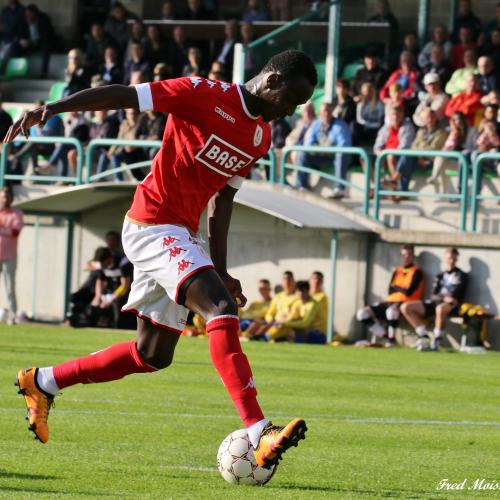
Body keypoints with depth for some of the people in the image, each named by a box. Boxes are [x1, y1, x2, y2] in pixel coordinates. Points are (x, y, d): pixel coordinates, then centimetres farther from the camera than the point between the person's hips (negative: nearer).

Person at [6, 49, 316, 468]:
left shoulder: (261, 137, 12)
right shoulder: (206, 95, -12)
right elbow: (120, 95, -14)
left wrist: (220, 270, 14)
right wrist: (49, 109, -22)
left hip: (180, 236, 9)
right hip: (154, 224, -9)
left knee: (153, 356, 12)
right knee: (222, 310, -26)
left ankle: (41, 382, 29)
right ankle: (260, 434, -35)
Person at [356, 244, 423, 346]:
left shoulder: (417, 272, -2)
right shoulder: (397, 272, 17)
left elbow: (408, 292, -11)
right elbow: (391, 291, 10)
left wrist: (396, 287, 5)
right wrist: (401, 289, -3)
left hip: (406, 303, -7)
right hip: (390, 301, 7)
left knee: (391, 310, -44)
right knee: (362, 313, -7)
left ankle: (391, 340, -25)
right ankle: (385, 336, -4)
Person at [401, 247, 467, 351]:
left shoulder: (461, 276, 7)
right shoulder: (440, 276, 21)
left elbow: (455, 296, -5)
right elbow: (433, 295, 9)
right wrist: (444, 297, -10)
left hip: (451, 306, -6)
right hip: (435, 303, 6)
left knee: (440, 308, -45)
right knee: (405, 307, -8)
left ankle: (437, 340, -32)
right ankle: (423, 335, -12)